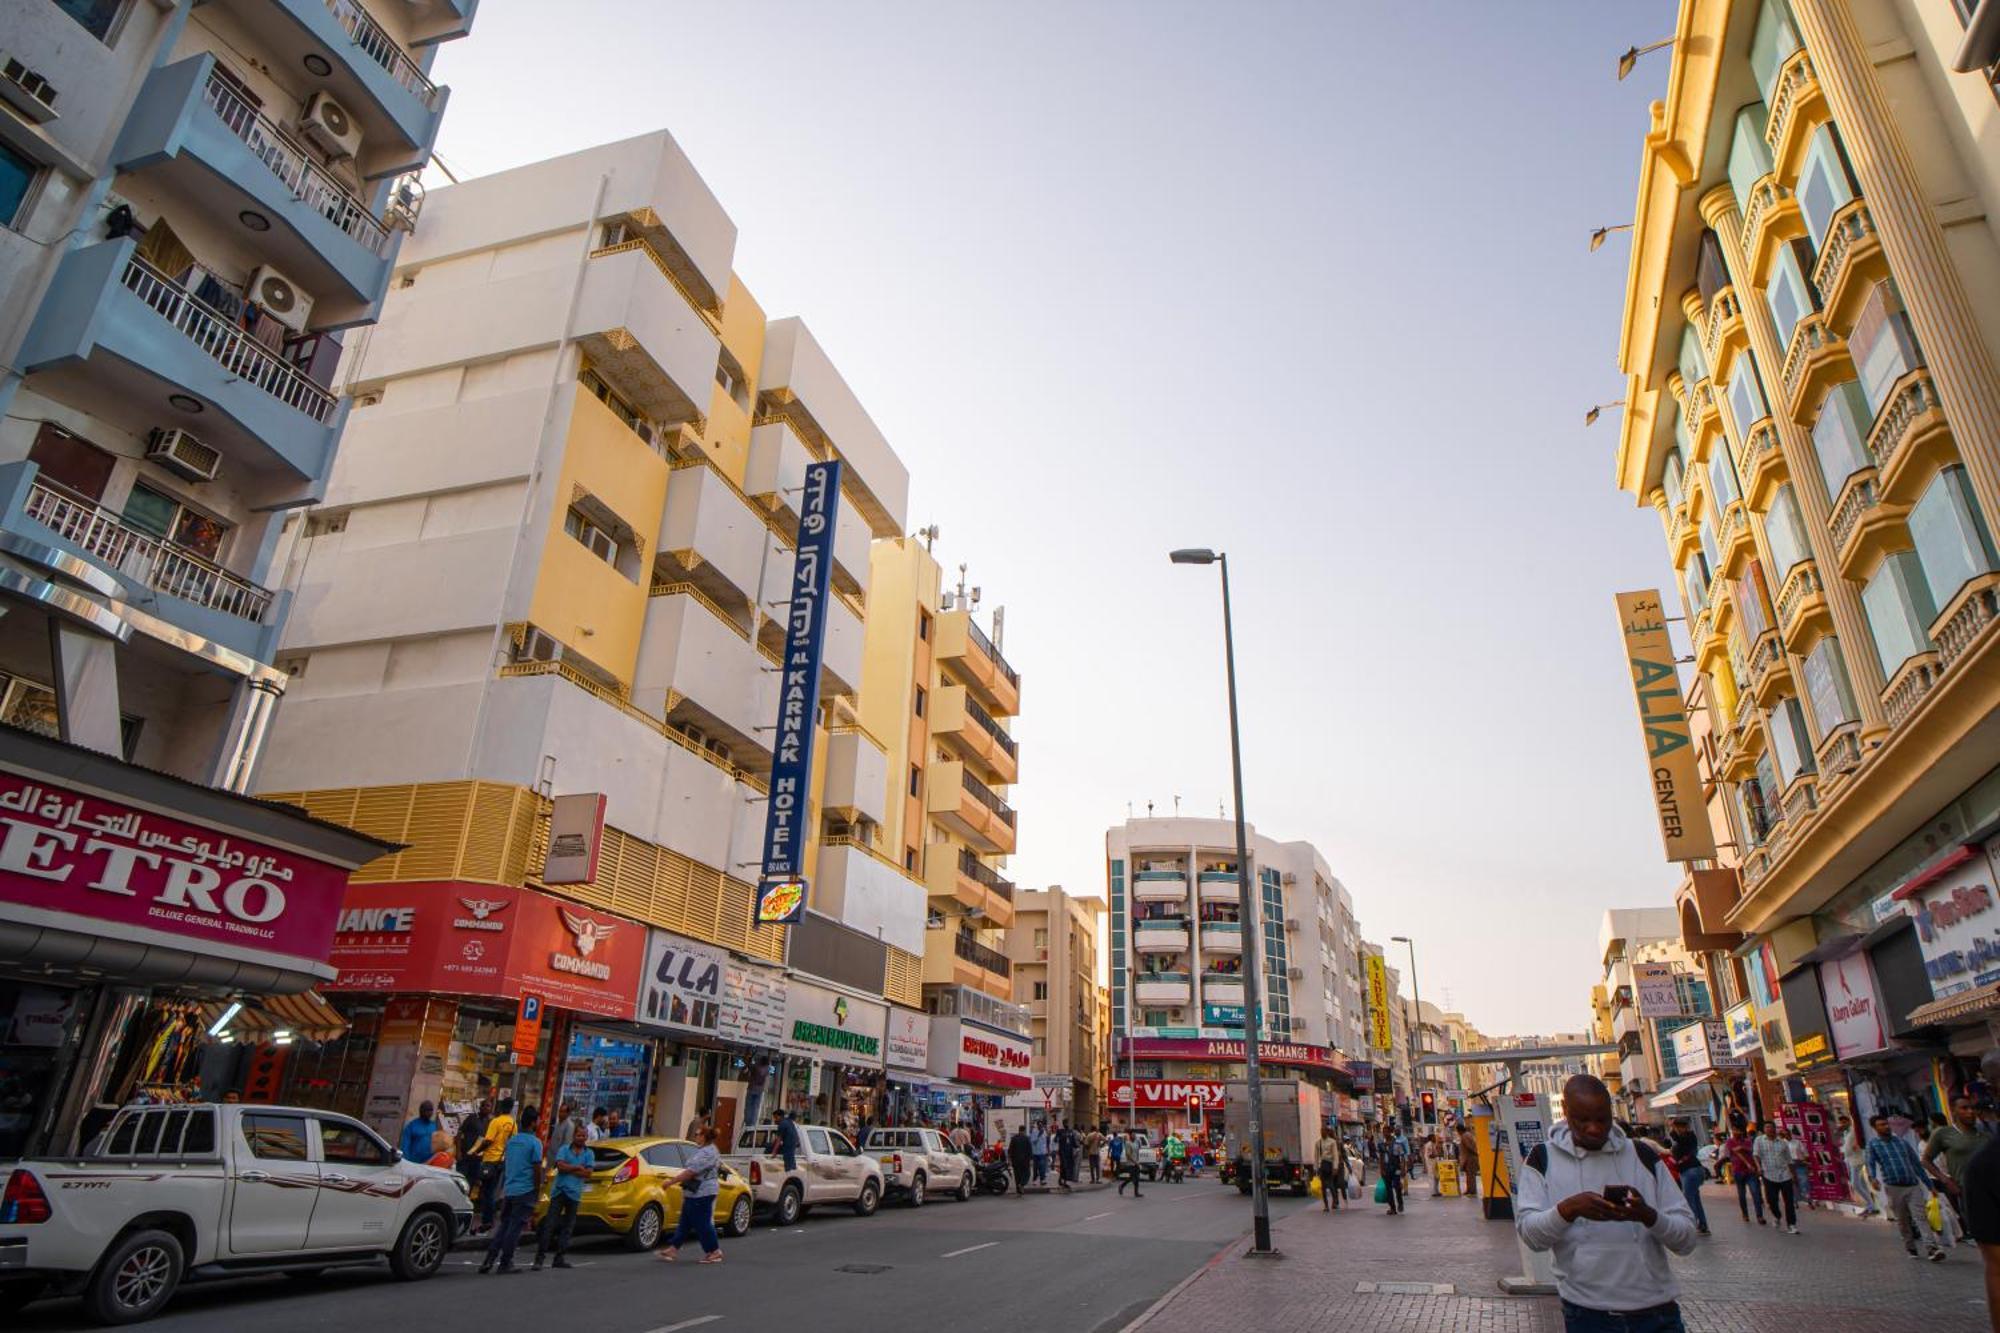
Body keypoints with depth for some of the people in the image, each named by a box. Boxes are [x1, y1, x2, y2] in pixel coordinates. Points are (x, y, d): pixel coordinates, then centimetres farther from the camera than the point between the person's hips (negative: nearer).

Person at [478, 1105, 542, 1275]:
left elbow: (505, 1164, 17)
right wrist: (537, 1189, 0)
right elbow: (537, 1169, -12)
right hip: (525, 1190, -6)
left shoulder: (511, 1140, 9)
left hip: (508, 1189, 6)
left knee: (503, 1225, 15)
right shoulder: (534, 1142, -12)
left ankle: (488, 1261, 10)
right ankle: (505, 1263, 4)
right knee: (515, 1227, 1)